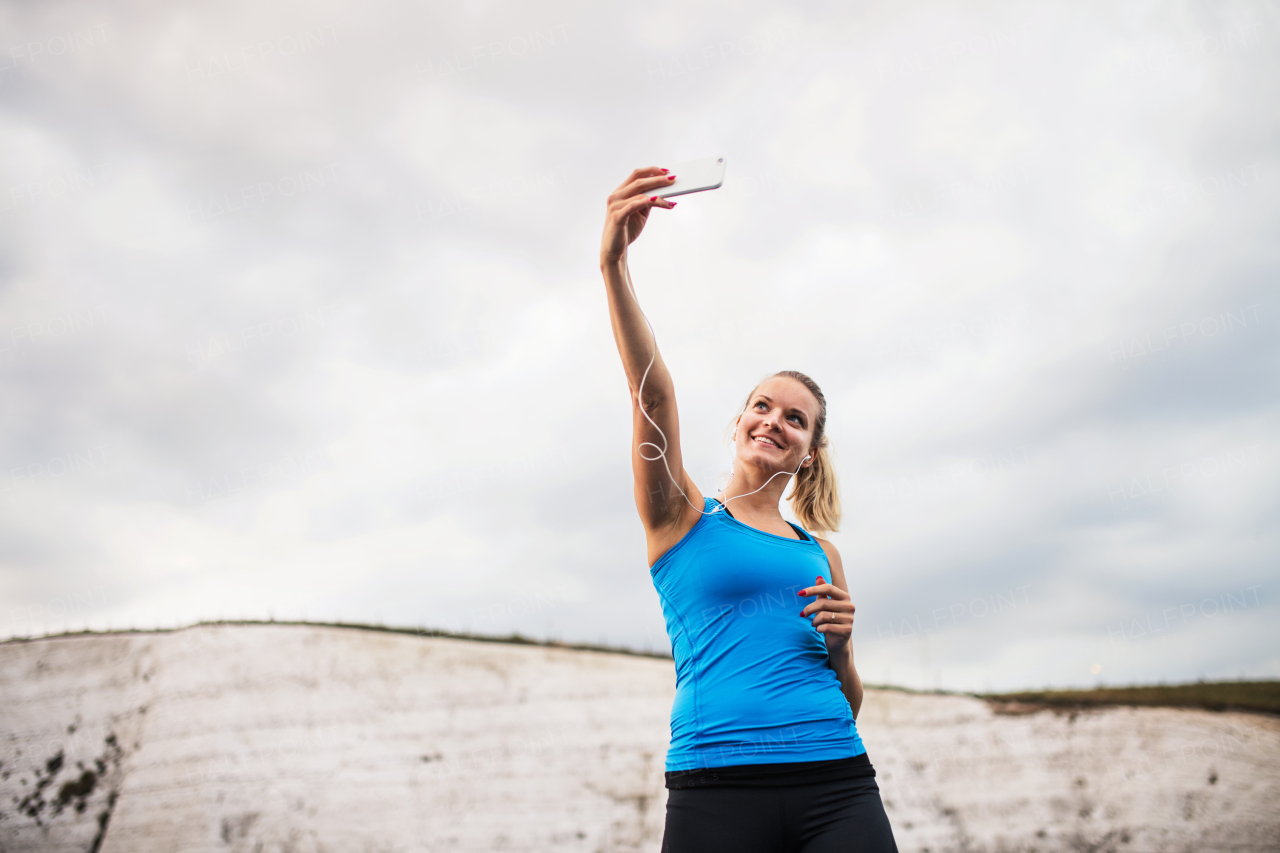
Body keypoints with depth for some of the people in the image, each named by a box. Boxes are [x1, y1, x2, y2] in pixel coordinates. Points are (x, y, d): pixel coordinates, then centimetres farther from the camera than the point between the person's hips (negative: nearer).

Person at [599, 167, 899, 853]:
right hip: (717, 792, -3)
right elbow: (651, 390, -9)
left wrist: (840, 647, 1)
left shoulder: (820, 554, 18)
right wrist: (614, 265, -22)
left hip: (837, 791, 3)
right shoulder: (684, 518, 8)